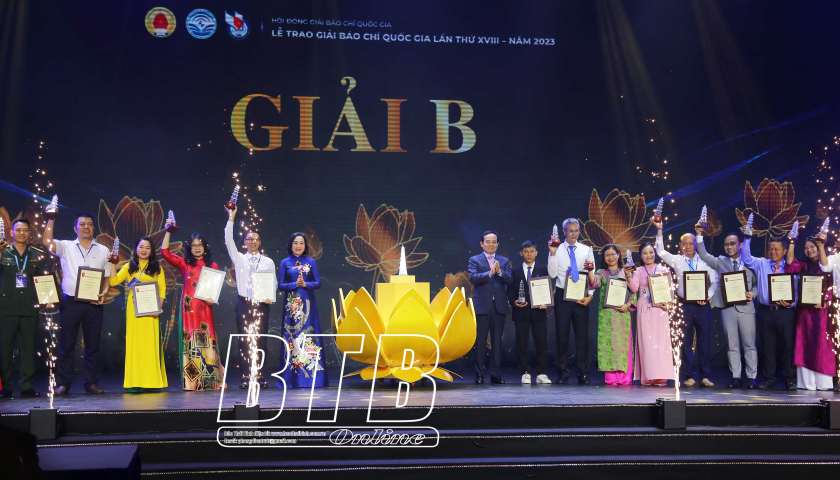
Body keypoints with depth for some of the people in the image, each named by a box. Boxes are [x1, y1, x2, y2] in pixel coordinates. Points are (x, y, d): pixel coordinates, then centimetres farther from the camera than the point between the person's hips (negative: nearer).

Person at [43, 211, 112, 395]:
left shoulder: (103, 251, 12)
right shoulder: (66, 247, 8)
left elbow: (108, 277, 11)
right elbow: (47, 242, -10)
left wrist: (104, 293, -6)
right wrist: (51, 219, -13)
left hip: (93, 304, 1)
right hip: (70, 302, -1)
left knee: (93, 344, 4)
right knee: (66, 344, 1)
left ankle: (91, 383, 11)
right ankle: (62, 384, 7)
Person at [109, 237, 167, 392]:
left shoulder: (157, 268, 11)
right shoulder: (129, 267, 14)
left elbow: (162, 289, 4)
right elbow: (114, 281, 2)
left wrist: (159, 307, -9)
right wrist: (113, 264, -4)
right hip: (134, 310, 1)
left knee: (151, 342, -2)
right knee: (135, 342, -2)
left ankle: (152, 381, 2)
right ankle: (135, 382, -1)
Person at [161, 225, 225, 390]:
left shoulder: (212, 266, 11)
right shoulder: (184, 263, 11)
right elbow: (165, 252, 3)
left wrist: (213, 298, -11)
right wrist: (168, 232, -2)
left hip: (205, 308, 0)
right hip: (189, 308, 0)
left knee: (207, 341, -3)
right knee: (189, 342, -2)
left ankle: (210, 380, 3)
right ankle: (191, 381, 1)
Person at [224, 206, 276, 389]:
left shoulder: (268, 262, 11)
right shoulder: (239, 258, 10)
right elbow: (228, 241, -2)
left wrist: (271, 298, -7)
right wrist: (231, 218, -7)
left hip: (262, 305, 0)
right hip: (243, 303, 0)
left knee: (260, 340, -1)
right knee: (244, 341, -2)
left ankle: (260, 376, 6)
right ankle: (245, 377, 2)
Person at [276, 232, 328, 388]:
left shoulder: (311, 261, 8)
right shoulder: (285, 263, 6)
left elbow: (318, 283, 4)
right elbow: (281, 285, 1)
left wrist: (305, 284, -13)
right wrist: (295, 284, -14)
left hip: (308, 304, 1)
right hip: (291, 304, 0)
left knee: (309, 336, -1)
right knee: (292, 337, -1)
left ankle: (313, 374, 3)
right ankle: (293, 377, 3)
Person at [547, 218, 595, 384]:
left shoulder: (587, 250, 7)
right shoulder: (557, 250, 3)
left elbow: (592, 275, 6)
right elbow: (552, 274, -5)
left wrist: (590, 295, -4)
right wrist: (552, 254, -13)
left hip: (581, 296, 1)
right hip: (562, 295, -1)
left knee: (582, 335, 1)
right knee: (562, 333, 2)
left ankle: (583, 373, 9)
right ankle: (563, 372, 11)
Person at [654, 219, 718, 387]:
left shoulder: (705, 261, 8)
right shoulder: (676, 260, 8)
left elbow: (714, 282, 8)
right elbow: (660, 251, 0)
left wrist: (708, 296, -8)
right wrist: (659, 230, -5)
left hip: (703, 305, 0)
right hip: (685, 305, 0)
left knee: (705, 340, 1)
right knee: (686, 342, 2)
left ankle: (705, 376, 9)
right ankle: (691, 376, 9)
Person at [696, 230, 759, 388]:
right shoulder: (720, 262, 13)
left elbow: (757, 284, 9)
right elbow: (703, 255, 5)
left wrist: (752, 294, -11)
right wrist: (699, 235, -1)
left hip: (746, 307, -2)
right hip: (727, 308, 2)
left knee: (749, 344, -1)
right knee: (732, 345, 5)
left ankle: (751, 378, 4)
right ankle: (736, 378, 9)